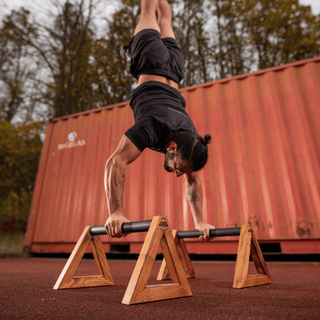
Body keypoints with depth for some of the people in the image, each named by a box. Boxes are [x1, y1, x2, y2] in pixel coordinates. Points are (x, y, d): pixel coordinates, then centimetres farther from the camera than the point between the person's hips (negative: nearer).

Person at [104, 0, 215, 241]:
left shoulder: (192, 144, -27)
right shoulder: (152, 128, -43)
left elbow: (194, 182, -14)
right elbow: (115, 163, -47)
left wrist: (200, 221, -15)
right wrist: (116, 213, -49)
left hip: (171, 72, 3)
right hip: (152, 67, -2)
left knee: (164, 21, 33)